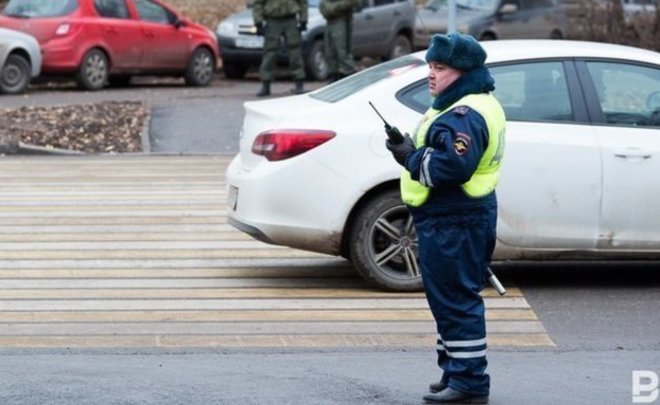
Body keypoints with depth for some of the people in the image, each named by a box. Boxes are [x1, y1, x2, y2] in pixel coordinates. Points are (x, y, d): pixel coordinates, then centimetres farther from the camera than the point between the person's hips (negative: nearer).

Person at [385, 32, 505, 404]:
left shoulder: (465, 115, -19)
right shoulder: (459, 106, 17)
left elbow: (453, 166, -31)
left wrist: (412, 158, -18)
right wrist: (415, 151, 6)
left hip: (454, 223, -12)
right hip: (450, 219, 12)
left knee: (456, 302, -7)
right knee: (452, 300, 18)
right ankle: (456, 373, 28)